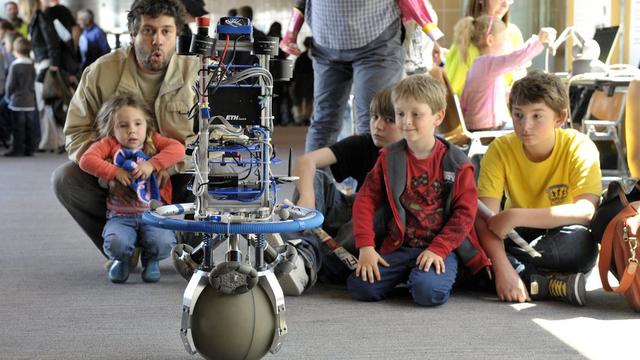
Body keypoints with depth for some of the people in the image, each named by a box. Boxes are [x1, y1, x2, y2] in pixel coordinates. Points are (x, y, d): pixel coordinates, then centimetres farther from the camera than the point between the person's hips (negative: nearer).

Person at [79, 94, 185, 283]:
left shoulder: (153, 141, 9)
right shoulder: (109, 144, 5)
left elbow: (178, 149, -6)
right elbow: (86, 159, -8)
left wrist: (152, 164, -16)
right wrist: (115, 172, -15)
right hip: (120, 216, -1)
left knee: (163, 243, -29)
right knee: (115, 243, -32)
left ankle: (150, 260, 12)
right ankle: (122, 260, 9)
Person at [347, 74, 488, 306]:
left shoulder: (457, 163, -2)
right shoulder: (389, 158, 6)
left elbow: (465, 212, -4)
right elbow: (366, 200, 2)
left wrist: (438, 249, -15)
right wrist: (366, 247, -11)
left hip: (440, 248, -3)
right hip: (397, 247, 3)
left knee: (428, 291, -33)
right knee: (360, 287, -19)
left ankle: (441, 275, 4)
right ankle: (402, 276, 11)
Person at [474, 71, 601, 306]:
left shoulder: (579, 147, -18)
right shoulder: (501, 149, -14)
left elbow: (587, 211, -30)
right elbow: (485, 217, -22)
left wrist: (517, 216, -33)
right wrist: (502, 268, -39)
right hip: (518, 236, 3)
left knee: (582, 242, -37)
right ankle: (551, 285, -29)